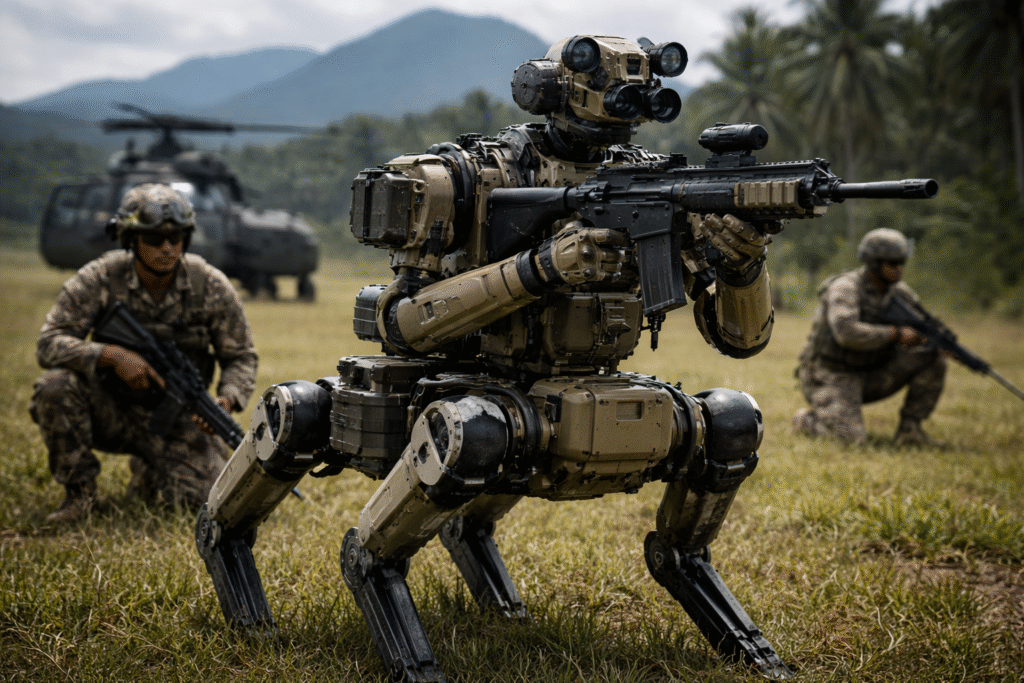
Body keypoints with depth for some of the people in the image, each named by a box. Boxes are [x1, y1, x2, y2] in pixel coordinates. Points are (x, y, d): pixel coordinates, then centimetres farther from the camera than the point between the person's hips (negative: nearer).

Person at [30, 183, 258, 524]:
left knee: (196, 497, -18)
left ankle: (147, 474, 19)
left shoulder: (212, 288, -11)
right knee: (55, 386, -29)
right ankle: (79, 489, -7)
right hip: (111, 409, -1)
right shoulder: (100, 278, -14)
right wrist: (112, 355, -34)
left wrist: (226, 401, -24)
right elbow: (49, 343, -18)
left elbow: (240, 357, -3)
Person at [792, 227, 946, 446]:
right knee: (851, 439, -27)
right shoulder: (845, 288, -21)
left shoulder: (899, 291, 2)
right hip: (830, 377, -7)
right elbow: (847, 332, -37)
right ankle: (805, 420, 4)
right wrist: (896, 333, -31)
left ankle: (909, 429, -1)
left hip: (869, 376, 7)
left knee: (933, 358, -6)